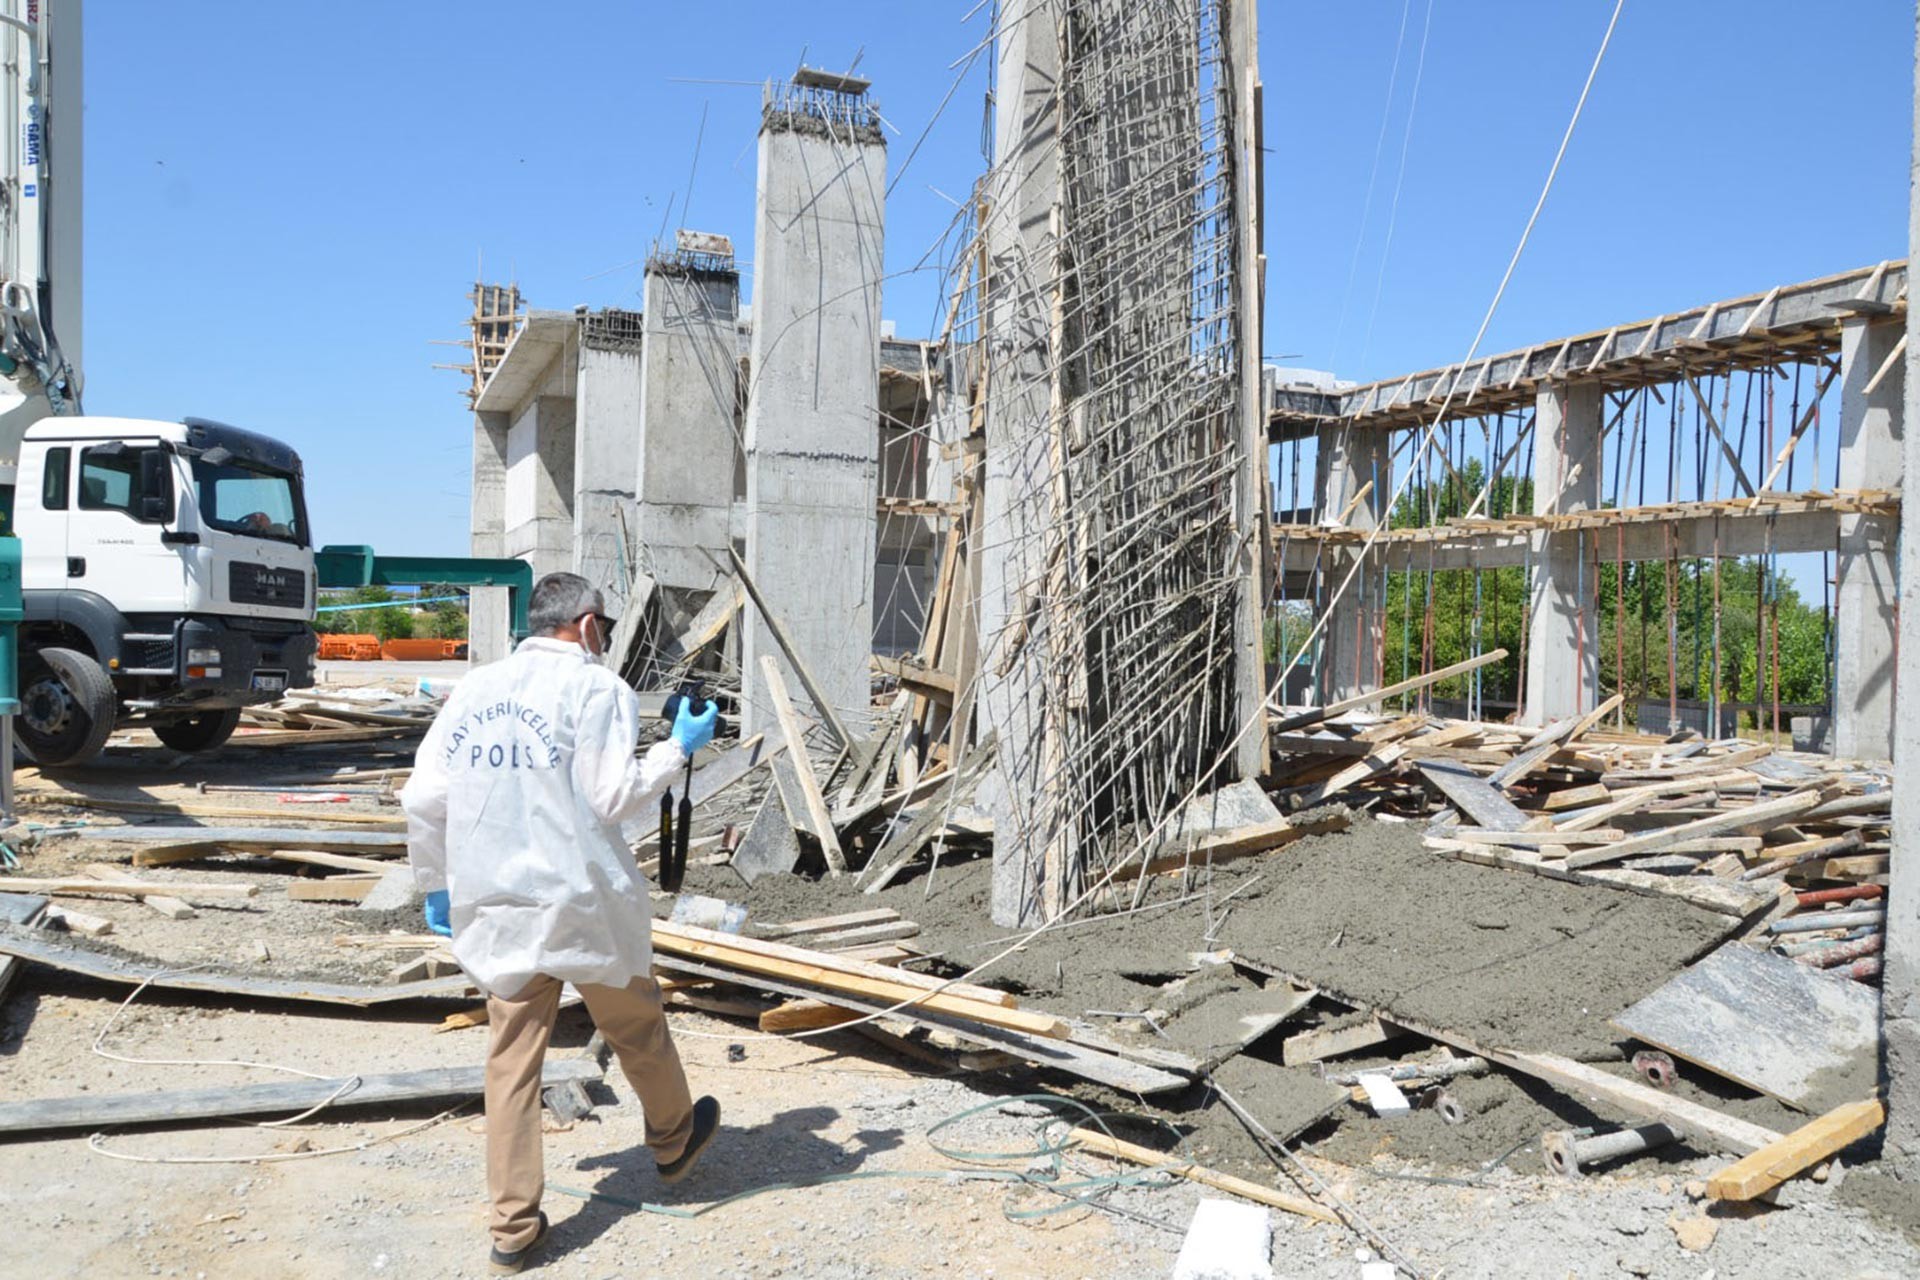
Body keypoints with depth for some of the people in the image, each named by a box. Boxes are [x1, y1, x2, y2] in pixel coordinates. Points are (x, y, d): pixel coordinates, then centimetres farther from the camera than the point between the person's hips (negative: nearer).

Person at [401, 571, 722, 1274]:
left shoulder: (473, 689, 8)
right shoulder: (595, 687, -9)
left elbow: (422, 799, 7)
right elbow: (612, 796, -14)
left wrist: (437, 885, 19)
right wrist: (678, 749, -1)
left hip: (494, 910, 5)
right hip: (581, 904, -4)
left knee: (511, 1061, 10)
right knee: (637, 1028, 19)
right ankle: (674, 1140, 40)